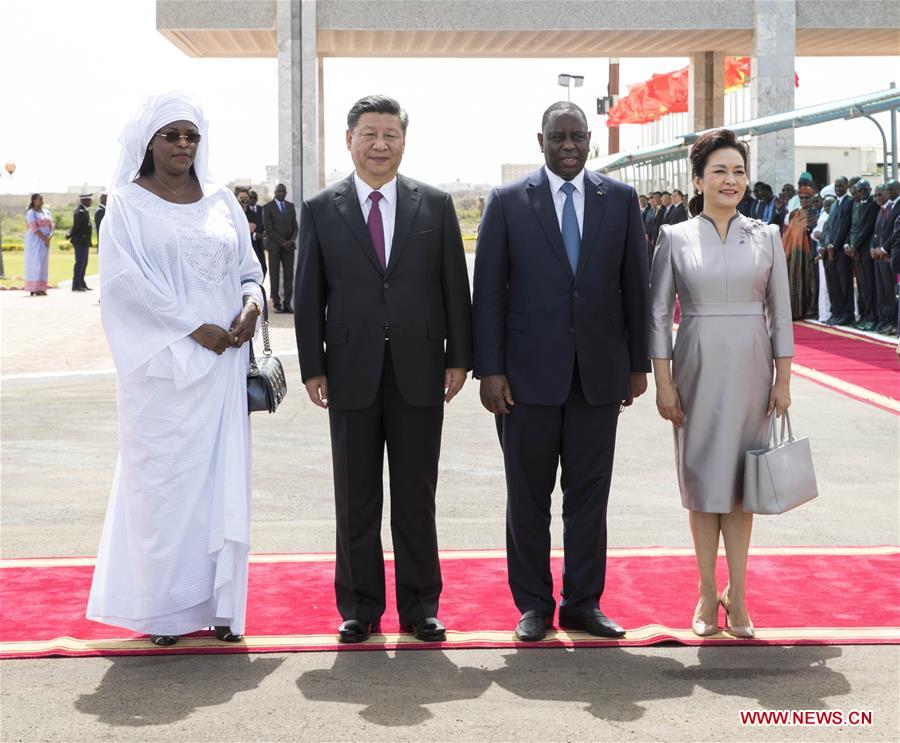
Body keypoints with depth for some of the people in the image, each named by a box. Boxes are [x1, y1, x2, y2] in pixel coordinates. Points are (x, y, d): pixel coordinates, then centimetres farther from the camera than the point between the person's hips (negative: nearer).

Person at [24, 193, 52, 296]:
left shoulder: (46, 211, 14)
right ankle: (33, 289, -12)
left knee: (43, 263, 4)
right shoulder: (31, 213, -8)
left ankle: (41, 289, 4)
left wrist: (50, 236, -9)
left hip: (45, 241, 7)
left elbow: (51, 225, 10)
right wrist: (44, 239, -18)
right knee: (35, 263, -10)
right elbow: (34, 228, -16)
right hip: (35, 240, -7)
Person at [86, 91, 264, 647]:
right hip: (163, 362, -3)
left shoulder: (222, 201, 12)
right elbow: (126, 278, -8)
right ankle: (163, 606, 6)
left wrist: (252, 301, -8)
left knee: (221, 477, 4)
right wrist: (194, 328, -15)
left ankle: (219, 602, 10)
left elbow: (249, 268, 15)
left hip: (223, 361, 3)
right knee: (162, 480, -1)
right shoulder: (128, 202, 2)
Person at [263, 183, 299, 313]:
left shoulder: (291, 206, 13)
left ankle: (287, 303, 1)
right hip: (274, 246, -4)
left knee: (289, 274, -1)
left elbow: (295, 226, 11)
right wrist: (282, 242, -13)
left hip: (289, 245, 4)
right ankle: (277, 303, 2)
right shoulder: (268, 208, -1)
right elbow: (269, 229, -8)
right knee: (275, 276, -2)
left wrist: (292, 240, -7)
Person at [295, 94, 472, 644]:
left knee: (417, 497, 7)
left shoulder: (436, 205, 5)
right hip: (352, 373, 0)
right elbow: (309, 295, 3)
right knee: (356, 501, 7)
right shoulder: (321, 210, 4)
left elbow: (455, 285, 5)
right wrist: (313, 367, -2)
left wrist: (459, 357, 0)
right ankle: (360, 607, 18)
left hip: (419, 372, 0)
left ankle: (420, 606, 18)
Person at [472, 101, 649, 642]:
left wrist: (639, 364, 5)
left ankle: (583, 602, 19)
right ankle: (534, 605, 17)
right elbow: (489, 291, -2)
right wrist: (489, 369, -8)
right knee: (528, 496, 6)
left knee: (590, 495, 8)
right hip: (529, 373, -1)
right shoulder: (508, 202, 0)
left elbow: (635, 286, 8)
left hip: (600, 373, 2)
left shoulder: (621, 200, 6)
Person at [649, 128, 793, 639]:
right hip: (698, 369, -1)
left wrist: (784, 381, 1)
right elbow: (659, 314, 0)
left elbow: (781, 314, 5)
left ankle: (737, 593, 12)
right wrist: (664, 383, -5)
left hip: (751, 368, 1)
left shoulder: (766, 237, 3)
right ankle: (708, 593, 14)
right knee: (702, 477, 4)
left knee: (740, 479, 5)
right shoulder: (676, 238, 0)